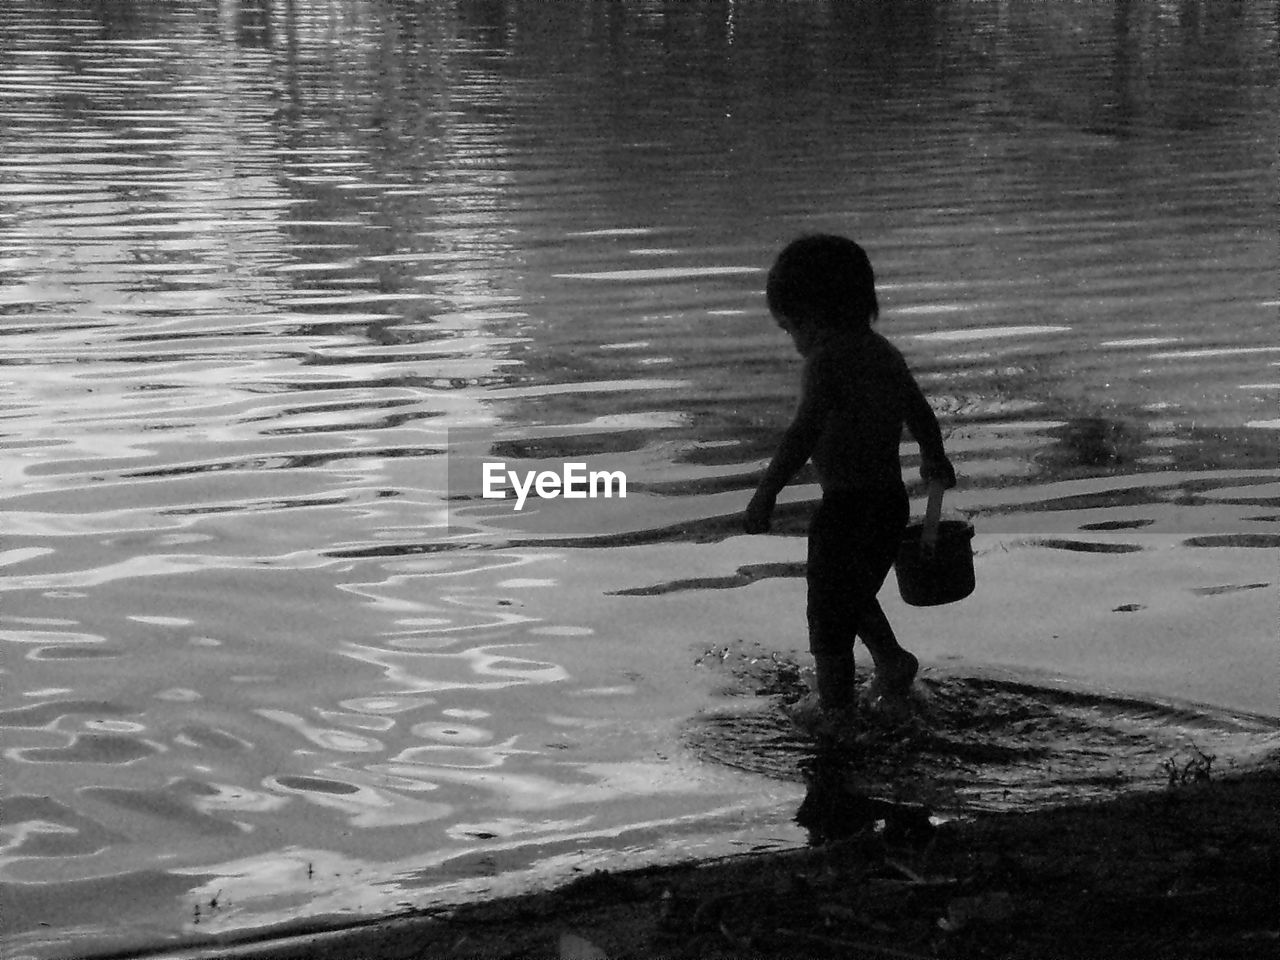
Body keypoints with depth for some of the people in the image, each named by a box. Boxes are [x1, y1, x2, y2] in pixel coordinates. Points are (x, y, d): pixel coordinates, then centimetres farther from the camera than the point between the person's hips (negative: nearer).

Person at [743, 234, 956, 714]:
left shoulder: (827, 362, -16)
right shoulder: (885, 353, 10)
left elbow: (802, 435, -25)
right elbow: (920, 411, 24)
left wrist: (764, 495, -25)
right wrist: (934, 459, 42)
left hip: (847, 507, -9)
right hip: (892, 500, 9)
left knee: (829, 618, 3)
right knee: (855, 594, 29)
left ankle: (834, 711, 7)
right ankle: (893, 662, 27)